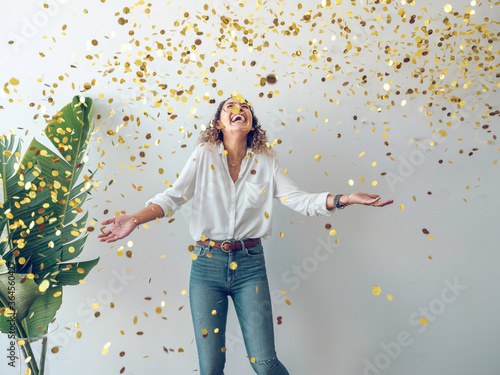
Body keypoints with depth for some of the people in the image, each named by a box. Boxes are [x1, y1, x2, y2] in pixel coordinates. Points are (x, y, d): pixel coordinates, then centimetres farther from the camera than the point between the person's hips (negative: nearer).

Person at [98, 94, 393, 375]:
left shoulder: (266, 161, 5)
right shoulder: (204, 154, 2)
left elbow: (300, 199, 0)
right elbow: (174, 196, -4)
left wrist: (347, 198, -13)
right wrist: (136, 218, -19)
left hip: (250, 263, 1)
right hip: (208, 262, 0)